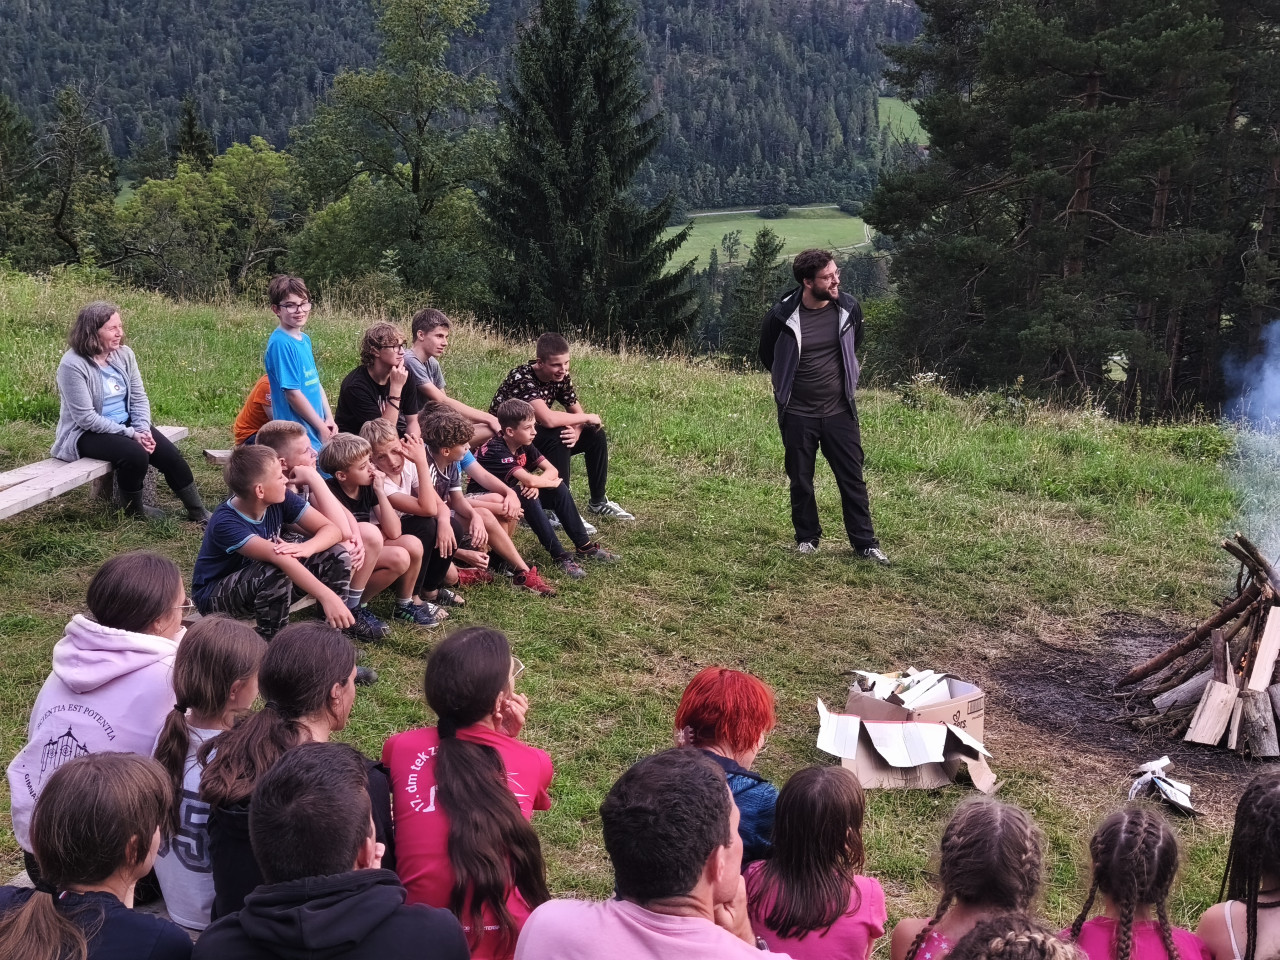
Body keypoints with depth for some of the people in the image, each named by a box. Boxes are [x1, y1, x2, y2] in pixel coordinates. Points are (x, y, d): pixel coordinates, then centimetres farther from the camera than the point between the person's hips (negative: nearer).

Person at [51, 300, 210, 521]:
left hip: (126, 424, 6)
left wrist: (143, 429, -17)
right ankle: (134, 509, -3)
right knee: (135, 453, -30)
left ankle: (198, 512, 0)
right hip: (86, 433, -6)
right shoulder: (73, 365, -20)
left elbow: (139, 398, 2)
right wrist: (130, 434, -23)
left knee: (169, 453, -13)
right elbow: (86, 418, -22)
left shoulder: (124, 354, 0)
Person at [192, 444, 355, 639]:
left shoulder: (280, 499, -14)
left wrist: (306, 547, -38)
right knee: (276, 574, -38)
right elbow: (278, 557, -47)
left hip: (264, 584, 7)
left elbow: (331, 529, -15)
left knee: (337, 555, -13)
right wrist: (326, 596, -59)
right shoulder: (226, 523, -33)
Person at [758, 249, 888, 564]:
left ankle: (865, 543, 13)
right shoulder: (782, 315, -15)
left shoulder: (849, 308, -8)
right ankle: (807, 539, 28)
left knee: (852, 479, 4)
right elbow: (768, 357, 5)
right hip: (798, 415, -1)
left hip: (840, 411, 1)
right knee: (800, 481, 10)